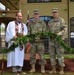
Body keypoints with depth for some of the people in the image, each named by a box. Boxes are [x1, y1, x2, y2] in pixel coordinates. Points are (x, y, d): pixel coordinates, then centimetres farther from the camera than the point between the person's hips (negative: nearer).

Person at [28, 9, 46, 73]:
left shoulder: (43, 23, 2)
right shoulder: (30, 23, 8)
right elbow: (28, 32, 4)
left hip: (40, 42, -2)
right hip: (32, 42, 2)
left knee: (41, 55, -2)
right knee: (32, 55, 4)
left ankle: (42, 69, 8)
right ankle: (33, 68, 14)